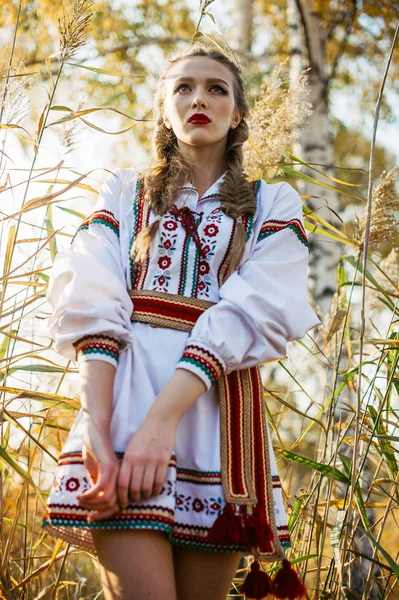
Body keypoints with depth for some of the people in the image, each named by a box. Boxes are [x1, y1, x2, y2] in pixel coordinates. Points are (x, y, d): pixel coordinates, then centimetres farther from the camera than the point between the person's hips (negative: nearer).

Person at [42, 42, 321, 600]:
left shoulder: (272, 205, 14)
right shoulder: (125, 192, 16)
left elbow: (252, 313, -4)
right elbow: (93, 306, 0)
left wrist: (164, 418, -19)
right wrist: (96, 428, -18)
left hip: (218, 403, 1)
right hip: (126, 392, -1)